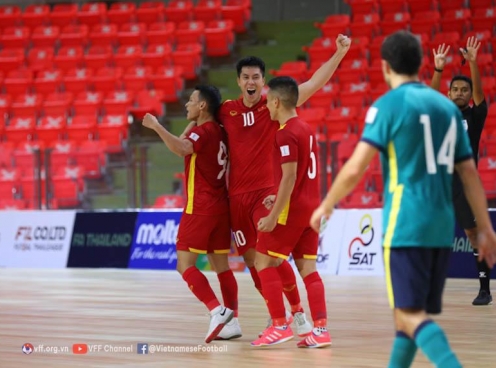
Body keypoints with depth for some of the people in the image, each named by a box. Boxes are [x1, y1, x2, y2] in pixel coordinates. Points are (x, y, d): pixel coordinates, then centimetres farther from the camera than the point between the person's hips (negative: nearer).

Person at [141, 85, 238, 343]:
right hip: (220, 206, 9)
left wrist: (156, 126, -30)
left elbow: (181, 148, -35)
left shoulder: (203, 131, -15)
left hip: (200, 208, -9)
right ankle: (232, 321, 5)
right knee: (221, 266, 9)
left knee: (185, 265, -7)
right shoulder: (219, 133, 13)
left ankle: (218, 311, -20)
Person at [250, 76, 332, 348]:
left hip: (292, 209, -9)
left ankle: (280, 325, -2)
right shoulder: (306, 129, 13)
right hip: (311, 207, 9)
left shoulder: (286, 134, -14)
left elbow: (289, 176, -20)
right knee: (307, 267, 6)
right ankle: (320, 329, -2)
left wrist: (274, 216, -19)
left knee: (263, 263, 0)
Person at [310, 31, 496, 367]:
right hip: (442, 227, 6)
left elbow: (355, 168, -10)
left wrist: (325, 207, 4)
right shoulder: (447, 106, 14)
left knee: (410, 316, -9)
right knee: (412, 312, 16)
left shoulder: (389, 105, -4)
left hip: (406, 226, -6)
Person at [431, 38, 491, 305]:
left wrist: (473, 63, -29)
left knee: (475, 234, -5)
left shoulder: (475, 115, 3)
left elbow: (479, 91, -13)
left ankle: (485, 289, -1)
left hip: (466, 183, -3)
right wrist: (438, 69, -23)